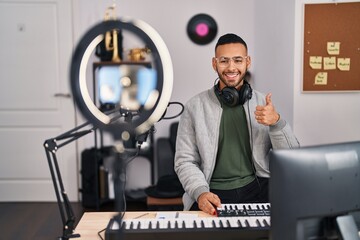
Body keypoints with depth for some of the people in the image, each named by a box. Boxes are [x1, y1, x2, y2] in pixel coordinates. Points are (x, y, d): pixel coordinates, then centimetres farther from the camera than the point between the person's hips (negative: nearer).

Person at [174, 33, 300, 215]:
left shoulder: (264, 104, 7)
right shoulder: (195, 106, 3)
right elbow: (185, 161, 1)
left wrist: (276, 122, -14)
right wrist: (201, 192, -18)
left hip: (257, 188, 2)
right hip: (213, 194, -2)